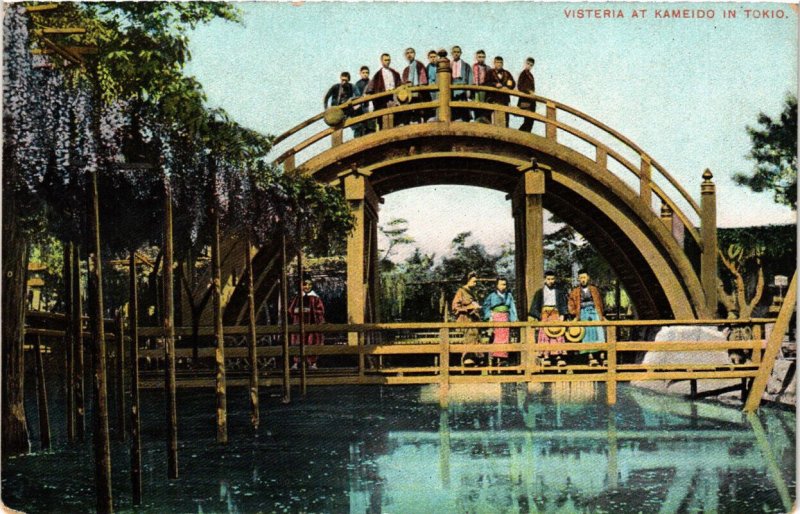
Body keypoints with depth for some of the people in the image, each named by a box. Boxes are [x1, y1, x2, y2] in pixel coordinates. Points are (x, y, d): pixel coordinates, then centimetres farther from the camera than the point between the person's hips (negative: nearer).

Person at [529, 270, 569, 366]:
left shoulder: (559, 291, 12)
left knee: (558, 335, -8)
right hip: (544, 315, 0)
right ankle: (546, 357, -9)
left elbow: (563, 304, 8)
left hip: (556, 314, 0)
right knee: (545, 335, -7)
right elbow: (535, 306, 9)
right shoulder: (540, 292, 11)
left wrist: (562, 315, -5)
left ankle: (559, 357, -12)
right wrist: (532, 316, -3)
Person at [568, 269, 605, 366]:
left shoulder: (594, 289, 14)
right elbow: (571, 305, 10)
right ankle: (591, 357, -9)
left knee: (598, 332, -10)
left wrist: (601, 315, 7)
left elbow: (600, 303, 15)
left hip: (594, 312, 1)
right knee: (587, 334, -6)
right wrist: (575, 315, -2)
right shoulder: (575, 292, 10)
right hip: (583, 314, -1)